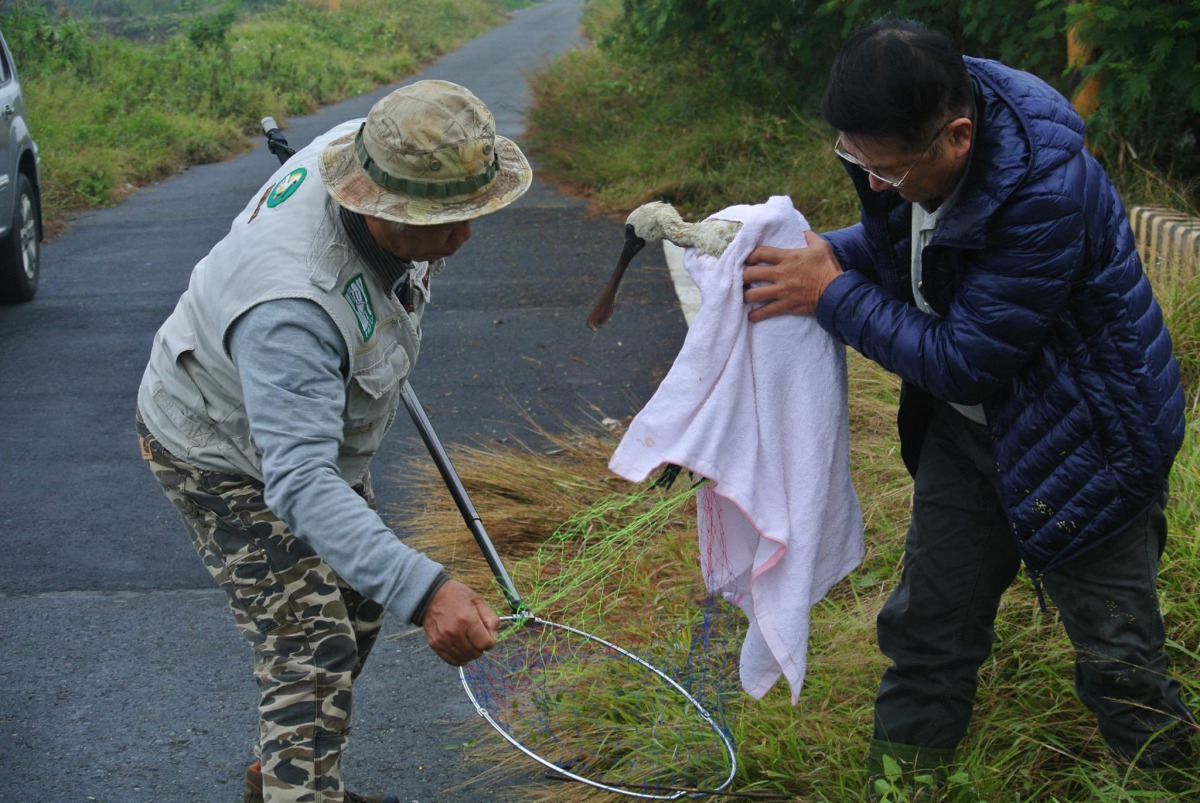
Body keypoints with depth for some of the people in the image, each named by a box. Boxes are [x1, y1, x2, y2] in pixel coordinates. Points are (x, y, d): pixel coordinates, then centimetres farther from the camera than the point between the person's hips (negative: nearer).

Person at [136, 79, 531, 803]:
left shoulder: (374, 151, -22)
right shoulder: (292, 306, -46)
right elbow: (300, 484, -51)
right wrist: (423, 590, -61)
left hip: (308, 422, 9)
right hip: (226, 459, -9)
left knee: (358, 606, 20)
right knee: (313, 656, -14)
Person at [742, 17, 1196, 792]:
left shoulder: (1047, 191, -36)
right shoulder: (909, 133, -13)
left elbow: (964, 359, -29)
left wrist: (832, 295, -25)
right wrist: (827, 253, -13)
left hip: (1084, 439, -7)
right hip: (966, 422, 7)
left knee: (1117, 657, 7)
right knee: (928, 622, 16)